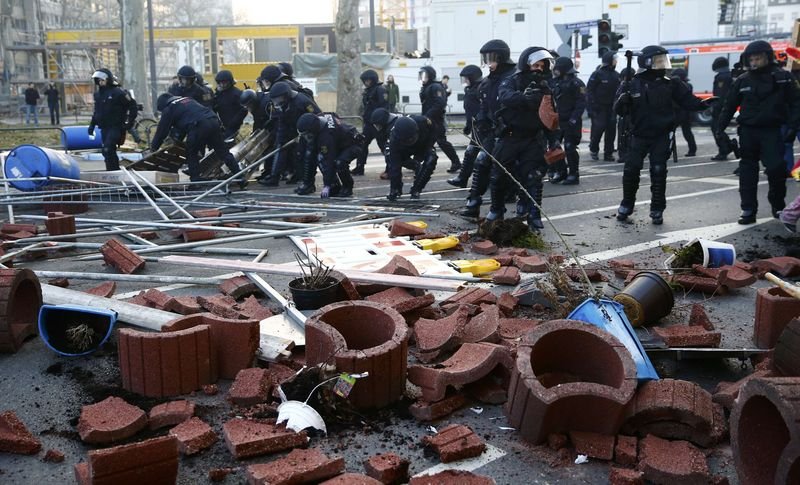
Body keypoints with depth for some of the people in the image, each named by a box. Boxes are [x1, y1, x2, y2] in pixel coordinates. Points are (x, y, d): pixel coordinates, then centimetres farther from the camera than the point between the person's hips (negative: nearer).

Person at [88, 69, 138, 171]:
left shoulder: (118, 92, -8)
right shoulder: (98, 94, 14)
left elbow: (133, 106, -6)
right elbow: (96, 112, 25)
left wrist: (129, 122, -11)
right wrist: (92, 125, 18)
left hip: (116, 127, -7)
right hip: (104, 128, 7)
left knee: (107, 150, -21)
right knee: (109, 151, 10)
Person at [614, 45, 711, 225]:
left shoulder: (670, 84, -1)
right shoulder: (632, 85, -5)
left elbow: (687, 100, -1)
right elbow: (620, 110, -4)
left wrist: (702, 104, -20)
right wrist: (623, 101, -26)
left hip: (662, 136, 0)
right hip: (640, 135, 0)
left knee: (658, 172, 1)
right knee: (631, 170, -1)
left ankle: (657, 210, 10)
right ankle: (626, 205, 18)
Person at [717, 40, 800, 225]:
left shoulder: (782, 77, 0)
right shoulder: (742, 81, 5)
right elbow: (730, 105, 10)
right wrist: (721, 127, 5)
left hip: (772, 131, -2)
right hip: (748, 131, 2)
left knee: (776, 168, -8)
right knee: (747, 171, 2)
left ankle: (778, 206, 14)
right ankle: (748, 209, 7)